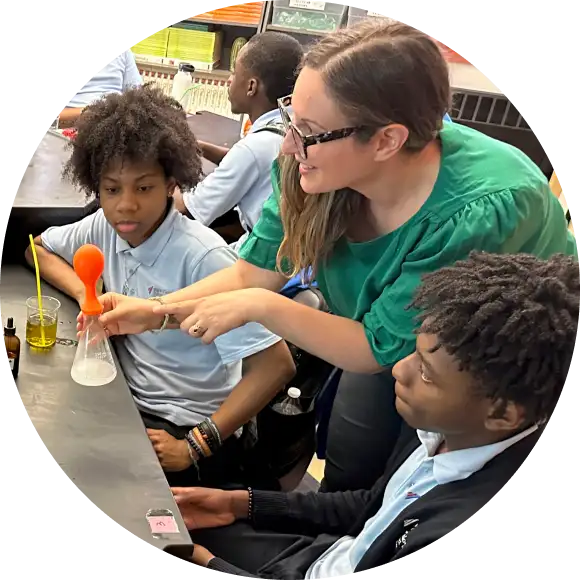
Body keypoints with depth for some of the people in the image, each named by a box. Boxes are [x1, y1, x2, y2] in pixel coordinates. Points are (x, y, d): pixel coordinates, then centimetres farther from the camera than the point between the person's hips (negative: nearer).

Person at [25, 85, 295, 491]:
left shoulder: (202, 257, -25)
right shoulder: (105, 228, -5)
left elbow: (276, 365, -26)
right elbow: (37, 249, 15)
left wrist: (194, 449, -24)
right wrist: (84, 295, -5)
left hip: (185, 428, -6)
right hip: (129, 403, 7)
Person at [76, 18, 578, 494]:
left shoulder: (483, 212, -41)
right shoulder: (314, 168, -26)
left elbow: (381, 348, -30)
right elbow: (255, 271, -13)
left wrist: (261, 308, -34)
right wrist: (156, 311, -25)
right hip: (394, 340, 4)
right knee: (347, 464, 11)